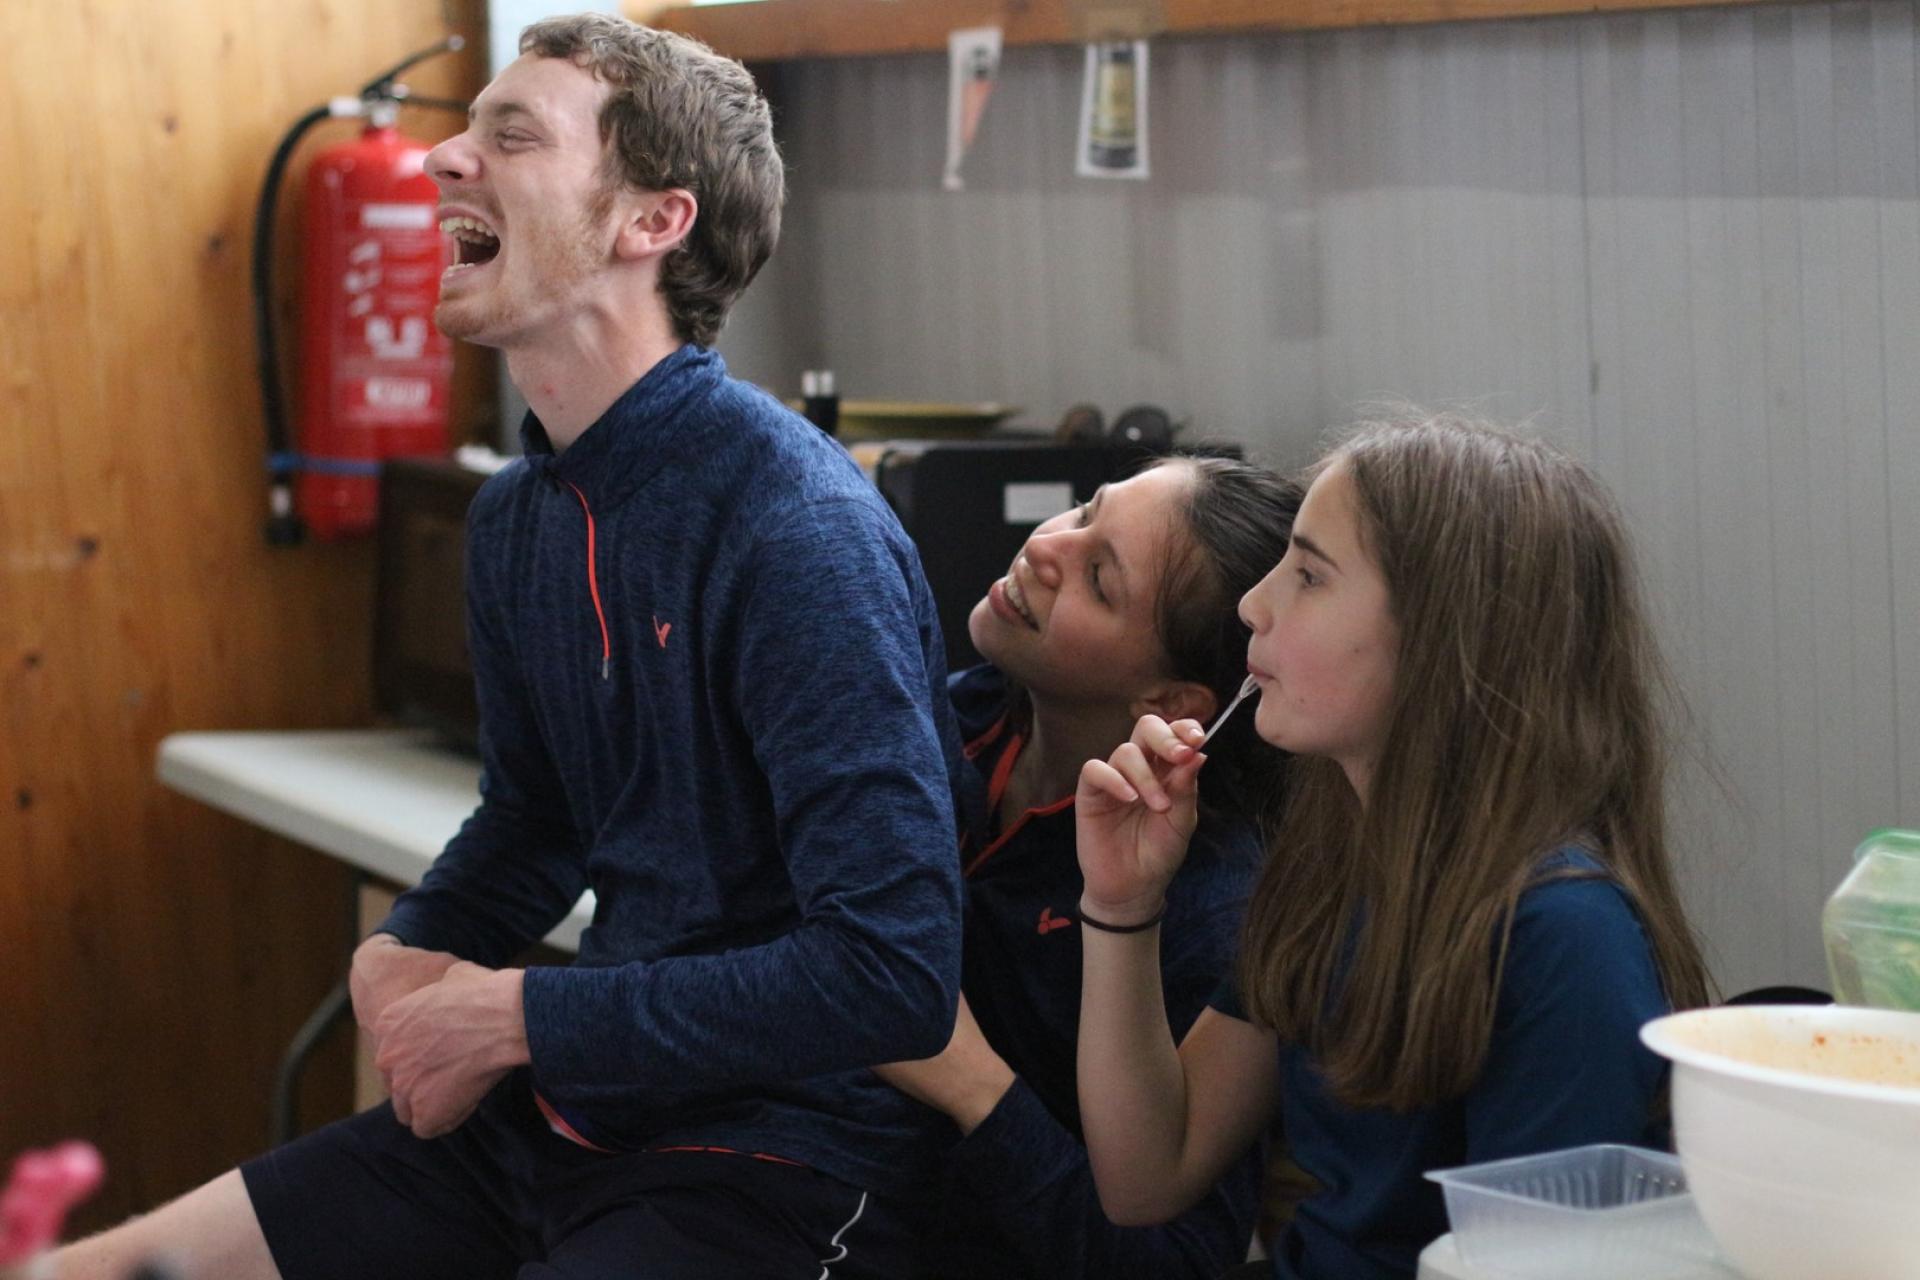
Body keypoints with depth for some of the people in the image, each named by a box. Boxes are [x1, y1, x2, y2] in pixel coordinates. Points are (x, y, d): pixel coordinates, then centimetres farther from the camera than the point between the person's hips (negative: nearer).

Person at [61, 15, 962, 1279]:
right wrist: (406, 952, 1)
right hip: (575, 1113, 8)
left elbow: (894, 970, -25)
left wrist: (514, 1017, -18)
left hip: (781, 1164, -8)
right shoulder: (519, 513, 7)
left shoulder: (799, 531, -21)